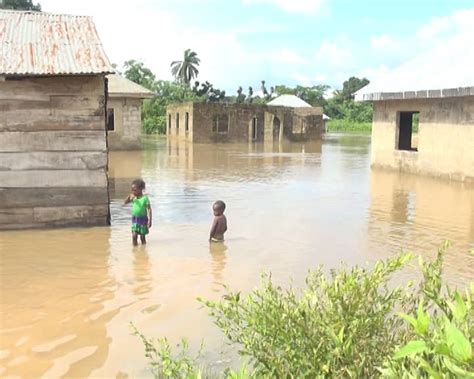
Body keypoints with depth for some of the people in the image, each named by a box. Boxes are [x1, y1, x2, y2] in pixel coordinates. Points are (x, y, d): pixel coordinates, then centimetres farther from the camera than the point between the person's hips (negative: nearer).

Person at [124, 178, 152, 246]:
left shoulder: (145, 198, -13)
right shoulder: (133, 198, 2)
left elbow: (149, 210, -13)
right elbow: (125, 203, 9)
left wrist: (149, 220, -18)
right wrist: (129, 196, -8)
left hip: (143, 219, -4)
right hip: (135, 219, 4)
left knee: (142, 236, 6)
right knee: (134, 236, -4)